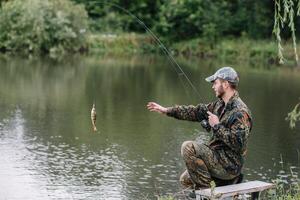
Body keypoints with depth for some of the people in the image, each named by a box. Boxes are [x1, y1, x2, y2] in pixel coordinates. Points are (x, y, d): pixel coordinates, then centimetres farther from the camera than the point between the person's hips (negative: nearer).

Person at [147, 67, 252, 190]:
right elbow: (197, 111, 15)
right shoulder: (220, 105, 10)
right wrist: (166, 110, 13)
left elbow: (238, 144, -27)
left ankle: (204, 188, -12)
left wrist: (217, 126, -21)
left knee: (189, 147, -21)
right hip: (219, 158, 10)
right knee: (185, 180, 18)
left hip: (230, 164, -10)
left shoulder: (240, 112, -20)